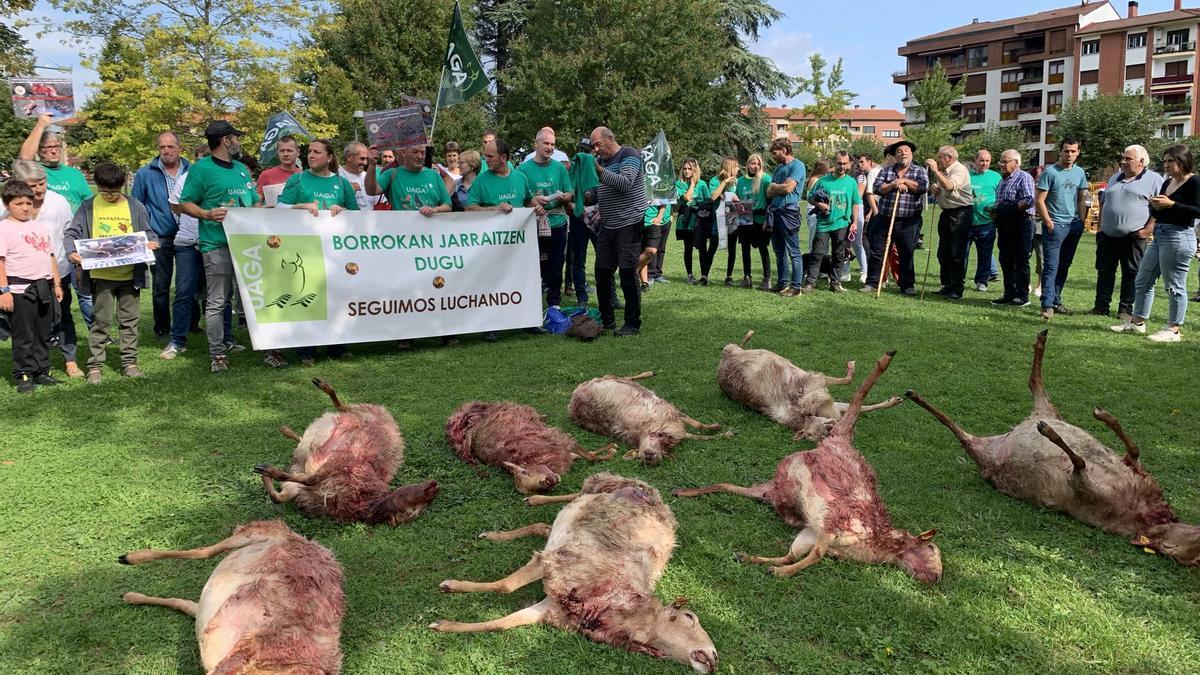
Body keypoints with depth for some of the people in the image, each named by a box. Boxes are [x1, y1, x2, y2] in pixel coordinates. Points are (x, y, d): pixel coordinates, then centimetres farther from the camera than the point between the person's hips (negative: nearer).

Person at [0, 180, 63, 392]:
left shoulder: (40, 227, 15)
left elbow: (50, 256, 19)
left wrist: (57, 284, 15)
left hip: (44, 288, 6)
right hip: (20, 289, -6)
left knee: (43, 335, 11)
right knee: (23, 337, 0)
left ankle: (42, 371, 19)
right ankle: (23, 375, 7)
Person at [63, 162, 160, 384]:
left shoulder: (135, 207, 4)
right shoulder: (88, 207, 2)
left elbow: (149, 233, 8)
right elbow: (71, 234, 0)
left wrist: (151, 242, -15)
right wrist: (71, 251, -19)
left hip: (129, 274, 1)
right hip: (101, 275, -1)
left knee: (129, 320, 9)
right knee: (100, 320, 3)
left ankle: (129, 361, 19)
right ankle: (95, 365, 11)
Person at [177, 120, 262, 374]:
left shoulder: (241, 169, 19)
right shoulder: (201, 169, -3)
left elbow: (256, 203, 25)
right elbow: (185, 203, -4)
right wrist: (207, 214, -21)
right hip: (217, 245, -7)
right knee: (217, 301, -5)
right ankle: (217, 355, -1)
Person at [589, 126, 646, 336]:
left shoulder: (629, 155, -6)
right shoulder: (602, 161, 17)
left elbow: (625, 184, -22)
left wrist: (599, 171, -26)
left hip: (629, 224, -8)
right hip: (607, 225, 8)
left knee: (628, 274, -6)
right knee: (602, 273, 7)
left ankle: (633, 324, 2)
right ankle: (607, 320, 19)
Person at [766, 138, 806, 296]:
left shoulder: (797, 166, -6)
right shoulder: (778, 167, 19)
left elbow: (788, 188, -17)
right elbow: (769, 193, 15)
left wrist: (773, 186, 0)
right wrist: (778, 189, -5)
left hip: (788, 212, -9)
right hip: (774, 211, 9)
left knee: (793, 252, -5)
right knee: (779, 251, 12)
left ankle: (796, 286, -3)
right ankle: (783, 283, 20)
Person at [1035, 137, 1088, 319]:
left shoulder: (1080, 173, 11)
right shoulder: (1050, 172, -6)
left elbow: (1081, 200, 17)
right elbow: (1039, 200, -9)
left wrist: (1082, 222, 9)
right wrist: (1048, 222, -13)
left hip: (1074, 225, 6)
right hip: (1055, 225, -6)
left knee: (1064, 266, 11)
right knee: (1051, 266, -8)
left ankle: (1056, 300, 20)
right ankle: (1047, 305, -9)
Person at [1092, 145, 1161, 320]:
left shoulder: (1154, 179, 0)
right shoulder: (1115, 178, 18)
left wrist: (1149, 229, -15)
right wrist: (1100, 227, 14)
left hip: (1133, 236, -5)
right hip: (1108, 235, 5)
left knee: (1131, 273, 1)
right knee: (1104, 271, 6)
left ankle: (1125, 309, 7)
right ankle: (1101, 306, 13)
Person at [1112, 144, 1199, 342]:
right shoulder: (1168, 182, 16)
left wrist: (1170, 204, -21)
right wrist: (1155, 206, -1)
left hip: (1179, 237, -9)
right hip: (1159, 236, 9)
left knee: (1174, 286, -3)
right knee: (1142, 281, 13)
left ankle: (1173, 330, 4)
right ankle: (1137, 322, 22)